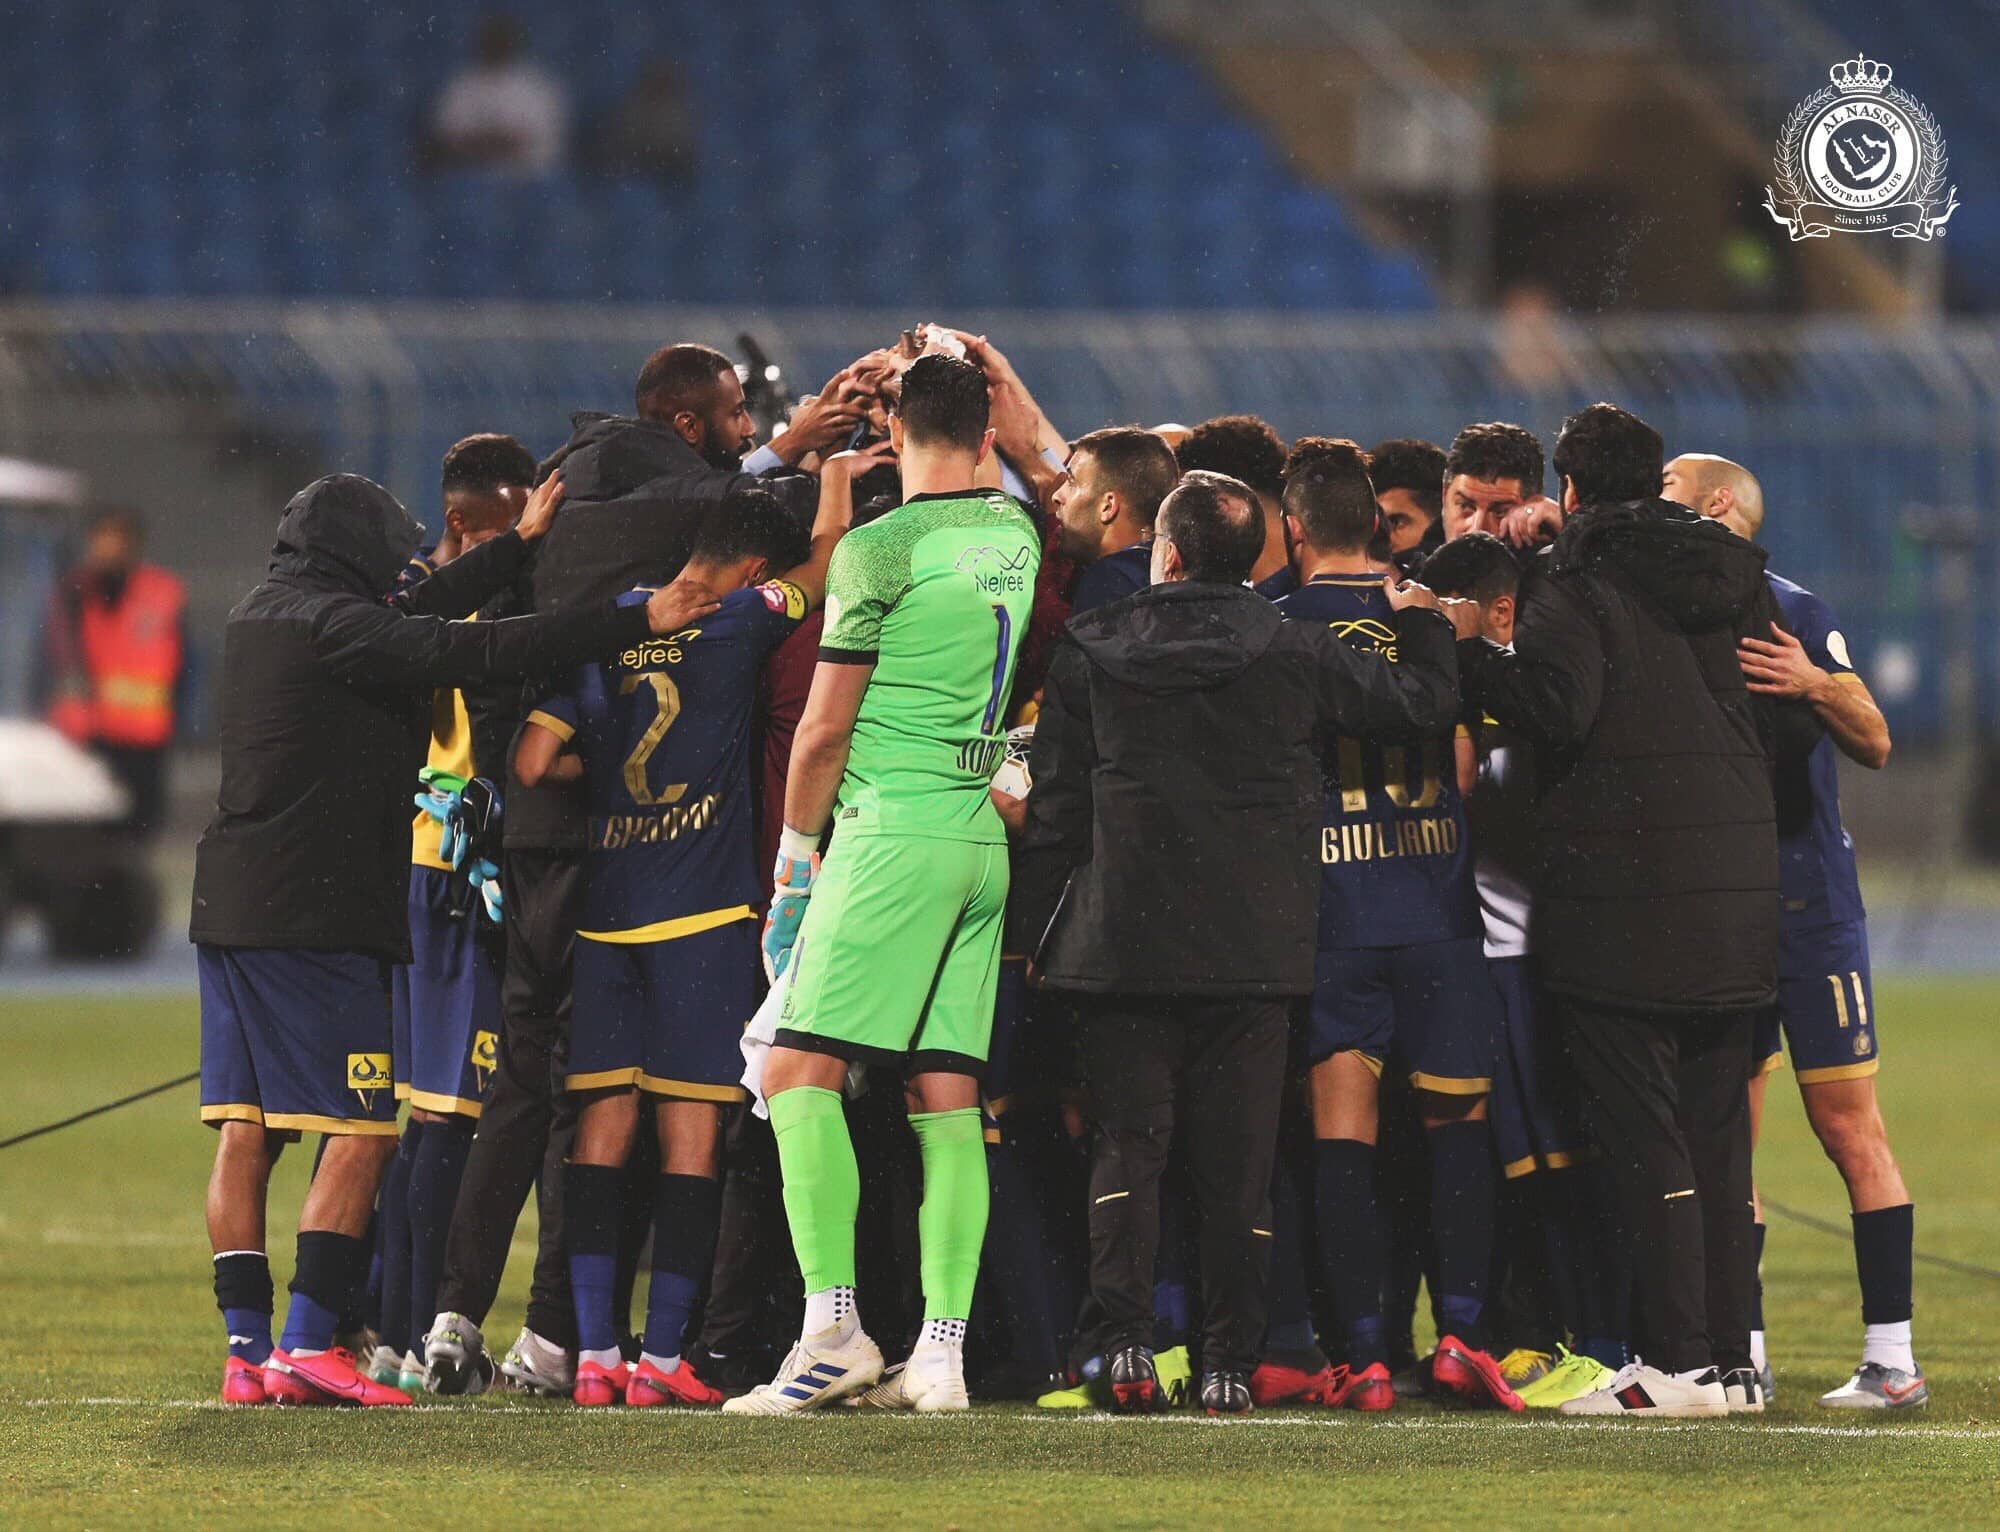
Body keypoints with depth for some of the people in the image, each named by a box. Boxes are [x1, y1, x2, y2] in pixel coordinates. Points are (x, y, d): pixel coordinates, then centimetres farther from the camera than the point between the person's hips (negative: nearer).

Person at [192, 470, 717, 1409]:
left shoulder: (259, 618, 15)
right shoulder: (335, 626, -11)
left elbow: (410, 615, 22)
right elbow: (484, 650, -18)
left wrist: (518, 546, 27)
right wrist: (637, 624, -15)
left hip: (231, 904, 9)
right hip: (317, 910, -9)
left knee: (244, 1133, 6)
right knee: (360, 1133, -7)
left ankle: (247, 1351, 5)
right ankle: (307, 1348, -13)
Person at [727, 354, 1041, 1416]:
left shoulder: (880, 550, -8)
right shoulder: (1017, 535, 11)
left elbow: (824, 730, -5)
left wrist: (798, 844, 9)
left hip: (897, 831, -7)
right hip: (984, 838, 7)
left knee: (799, 1069, -9)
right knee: (947, 1097, 5)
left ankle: (833, 1327, -20)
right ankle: (941, 1353, -1)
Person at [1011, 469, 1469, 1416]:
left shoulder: (1088, 655, 1)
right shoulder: (1294, 653, 0)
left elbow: (1054, 811, 3)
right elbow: (1423, 705, 9)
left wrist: (1041, 935, 10)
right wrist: (1421, 625, 29)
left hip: (1122, 942, -1)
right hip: (1254, 947, 1)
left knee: (1126, 1149, 3)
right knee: (1236, 1166, 5)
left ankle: (1125, 1345, -12)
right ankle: (1229, 1366, 3)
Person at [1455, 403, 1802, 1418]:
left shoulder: (1576, 580, -6)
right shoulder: (1736, 580, 14)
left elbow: (1556, 706, -19)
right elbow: (1788, 726, 15)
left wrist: (1461, 653, -9)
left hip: (1622, 894, -6)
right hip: (1737, 895, 6)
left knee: (1642, 1135, -5)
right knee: (1717, 1137, 10)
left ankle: (1676, 1362, -9)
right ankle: (1732, 1360, 10)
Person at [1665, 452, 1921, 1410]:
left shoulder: (1792, 613, -6)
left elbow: (1873, 744, -11)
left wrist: (1815, 686, -33)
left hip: (1806, 905, -6)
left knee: (1849, 1127, -7)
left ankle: (1892, 1358, -7)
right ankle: (1743, 1350, 11)